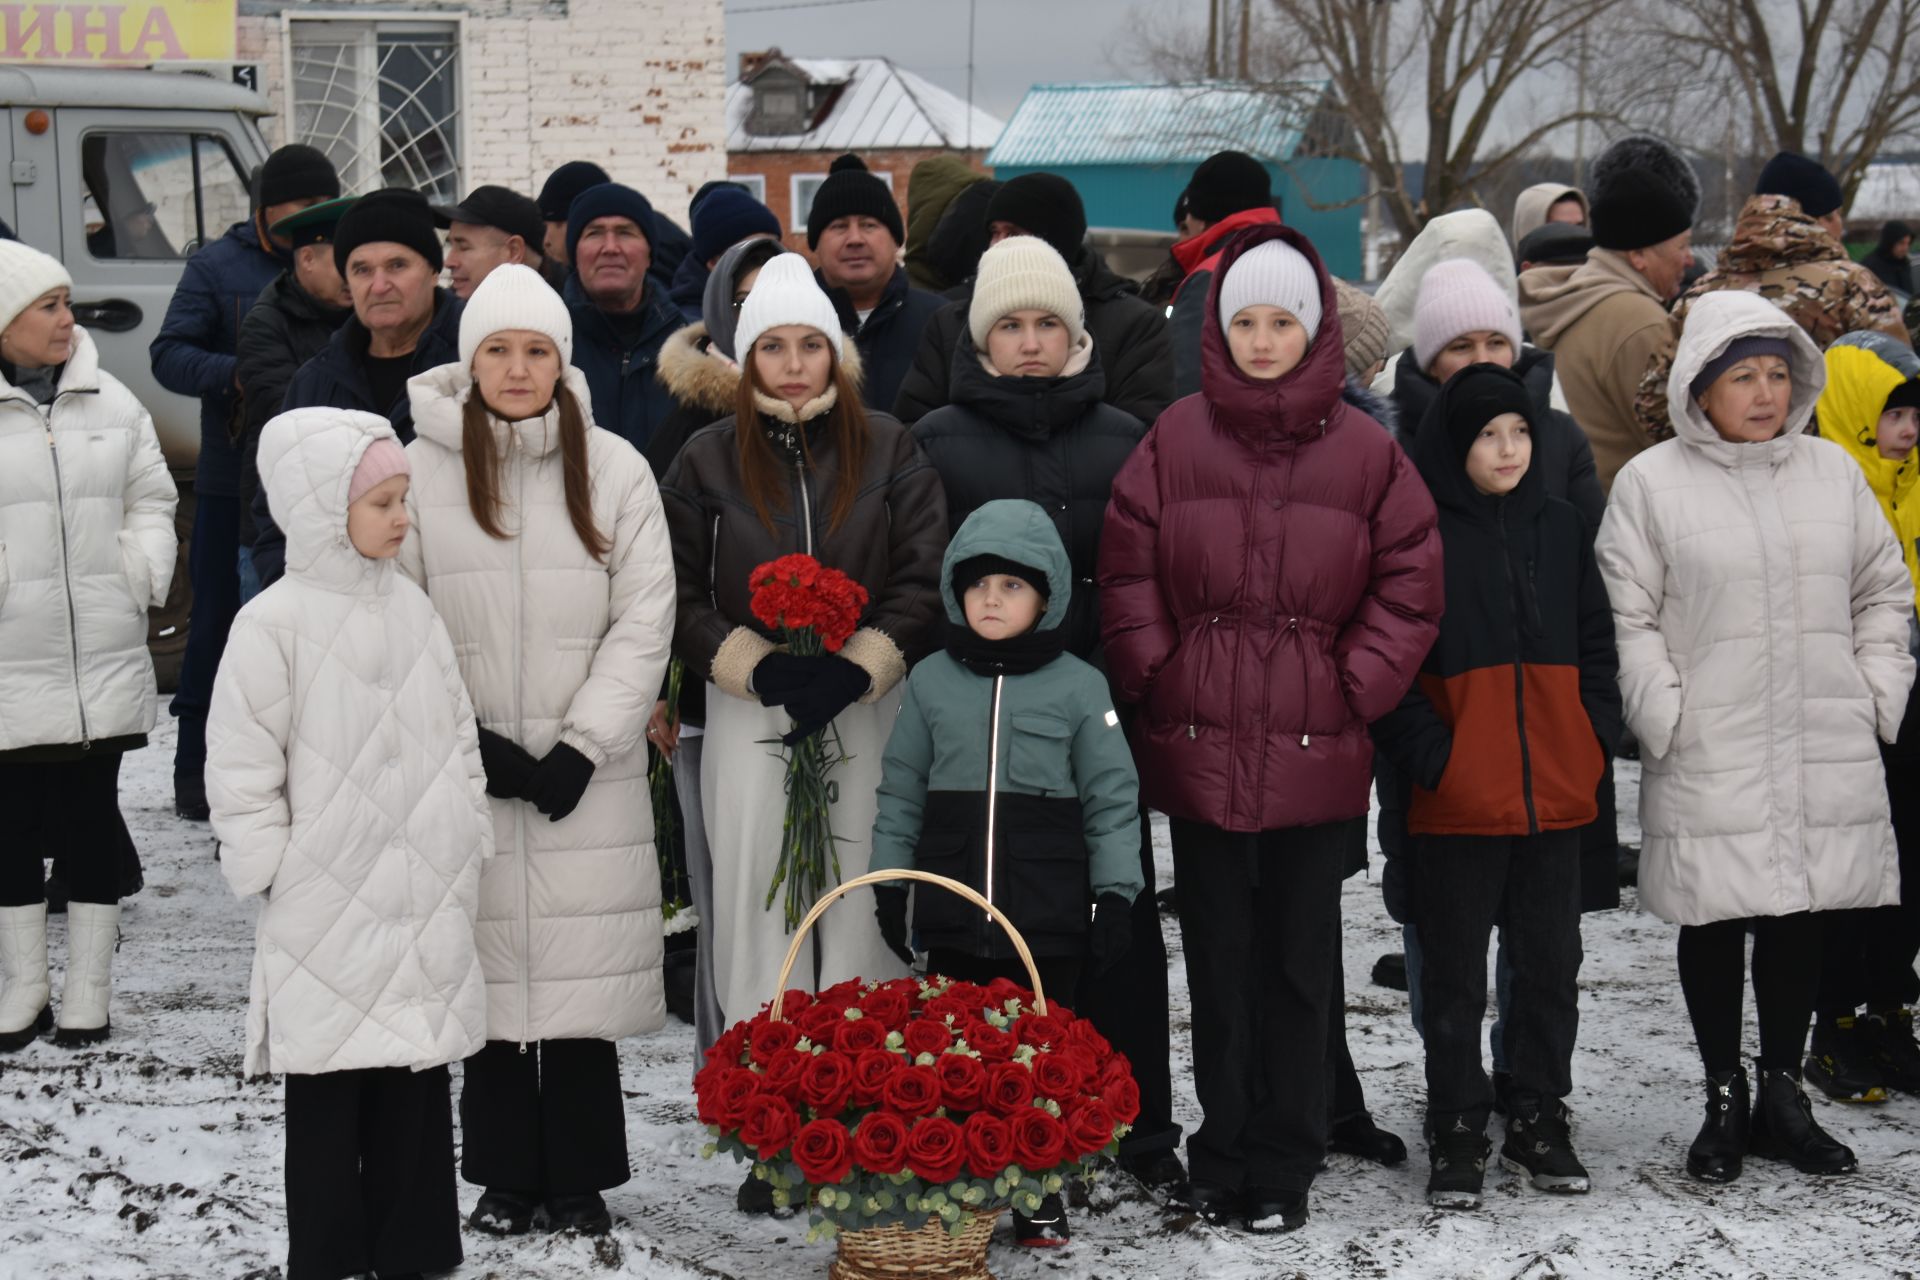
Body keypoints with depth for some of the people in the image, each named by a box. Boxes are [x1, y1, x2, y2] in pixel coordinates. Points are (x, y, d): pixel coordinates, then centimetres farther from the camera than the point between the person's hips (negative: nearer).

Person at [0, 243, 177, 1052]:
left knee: (93, 820, 7)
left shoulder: (112, 404, 5)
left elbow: (151, 504, 11)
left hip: (104, 659, 2)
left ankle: (88, 994, 17)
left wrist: (140, 581, -2)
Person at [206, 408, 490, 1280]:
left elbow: (458, 740, 14)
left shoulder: (411, 609, 7)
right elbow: (240, 771, -9)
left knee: (419, 1086, 11)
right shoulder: (273, 625, -11)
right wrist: (277, 872, -9)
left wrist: (466, 851, 12)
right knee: (328, 1098, 4)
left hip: (427, 906, 5)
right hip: (327, 915, -5)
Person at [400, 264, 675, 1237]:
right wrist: (471, 744, -9)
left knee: (585, 969, 3)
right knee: (493, 967, 5)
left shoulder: (615, 469, 1)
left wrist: (579, 750, -9)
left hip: (589, 775, 0)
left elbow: (643, 624, -2)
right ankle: (506, 1173, 20)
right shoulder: (422, 470, 0)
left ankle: (579, 1176, 17)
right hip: (469, 775, 0)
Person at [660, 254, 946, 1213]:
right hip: (751, 714, 0)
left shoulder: (889, 452, 7)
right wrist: (756, 668, -10)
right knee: (759, 900, -2)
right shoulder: (707, 462, 7)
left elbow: (925, 579, 2)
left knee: (865, 899, -2)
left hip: (871, 709, 0)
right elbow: (680, 597, 4)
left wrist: (856, 670, -11)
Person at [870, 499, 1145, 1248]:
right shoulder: (931, 681, 6)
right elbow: (900, 792, 11)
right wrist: (889, 883, 9)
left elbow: (1112, 800, 2)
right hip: (953, 915, 2)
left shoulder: (1079, 687, -1)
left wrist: (1115, 895, -2)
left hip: (1048, 920, -2)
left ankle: (1039, 1199, 18)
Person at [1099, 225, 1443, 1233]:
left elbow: (1408, 582, 3)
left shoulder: (1366, 451, 1)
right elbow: (1128, 573, 5)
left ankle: (1283, 1165, 17)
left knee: (1297, 960, 7)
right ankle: (1222, 1155, 20)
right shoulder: (1174, 441, 3)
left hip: (1316, 753, -1)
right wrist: (1157, 678, -1)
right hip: (1198, 747, 1)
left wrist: (1353, 688, -3)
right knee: (1218, 955, 9)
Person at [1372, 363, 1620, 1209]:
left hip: (1556, 792, 4)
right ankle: (1456, 1134, 15)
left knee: (1550, 963, 12)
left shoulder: (1562, 530, 10)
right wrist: (1429, 756, -14)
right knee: (1454, 974, 5)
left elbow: (1596, 646, 15)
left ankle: (1539, 1122, 25)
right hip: (1457, 798, -4)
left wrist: (1595, 739, 3)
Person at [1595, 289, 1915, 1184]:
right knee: (1715, 922, 4)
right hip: (1708, 758, -3)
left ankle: (1782, 1094, 24)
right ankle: (1724, 1100, 18)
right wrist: (1664, 717, -11)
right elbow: (1626, 617, -4)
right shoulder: (1652, 482, -3)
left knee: (1803, 915, 9)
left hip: (1826, 752, 4)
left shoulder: (1833, 472, 9)